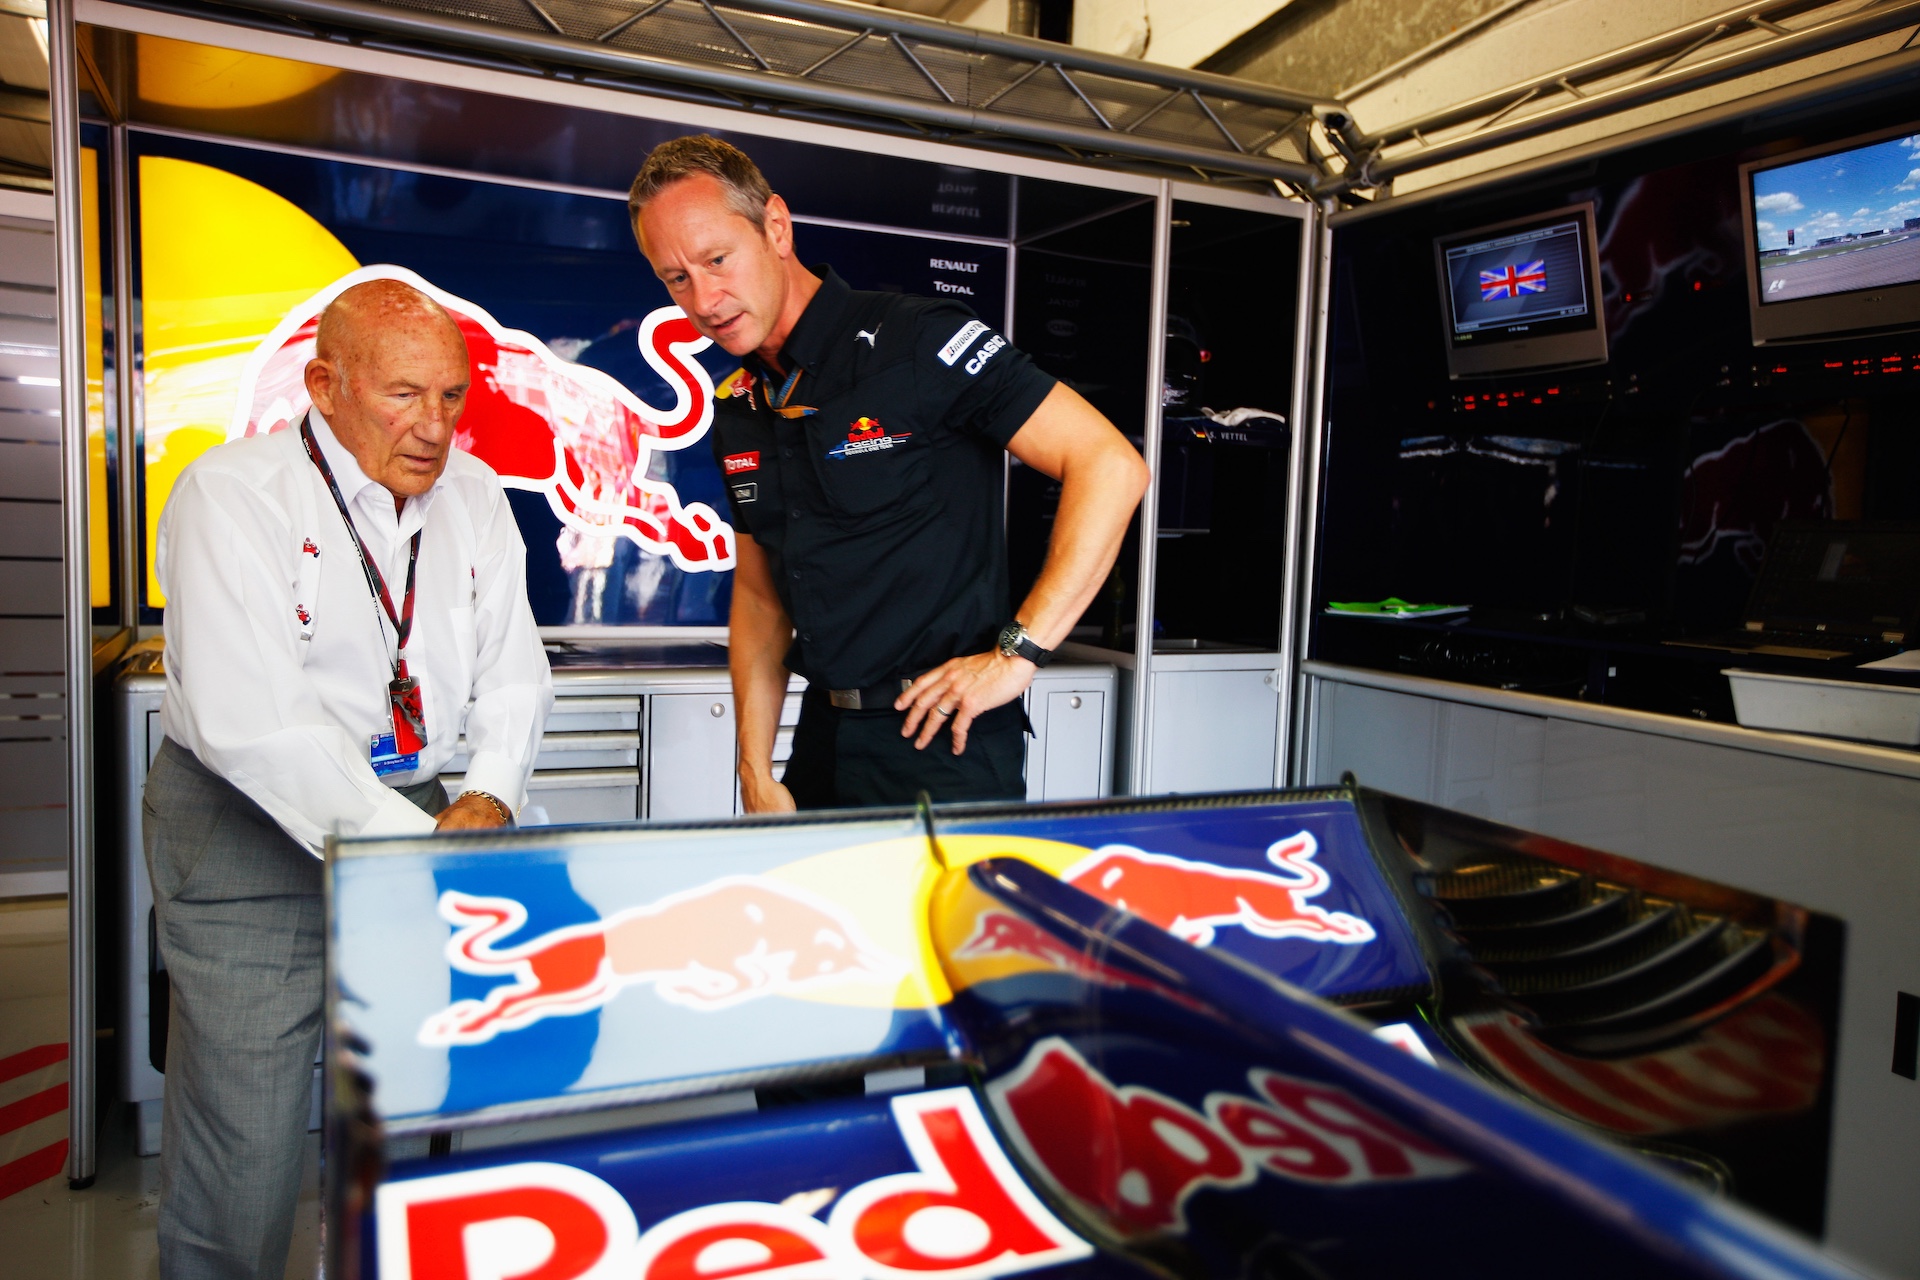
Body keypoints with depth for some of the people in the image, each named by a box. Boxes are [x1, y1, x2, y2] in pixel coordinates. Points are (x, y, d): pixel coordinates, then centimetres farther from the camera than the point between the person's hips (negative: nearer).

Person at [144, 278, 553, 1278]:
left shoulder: (473, 494, 4)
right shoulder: (231, 493, -13)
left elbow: (513, 675, 6)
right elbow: (248, 725, -22)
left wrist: (487, 799, -12)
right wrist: (409, 840, -25)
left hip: (416, 809, 5)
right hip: (251, 831, -4)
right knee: (243, 1135, -2)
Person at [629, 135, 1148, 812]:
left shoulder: (913, 341, -14)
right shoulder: (738, 412, 8)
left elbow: (1111, 465, -19)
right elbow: (758, 596, 14)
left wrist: (1018, 654, -20)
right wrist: (756, 775, 5)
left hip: (943, 748, -7)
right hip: (822, 744, 7)